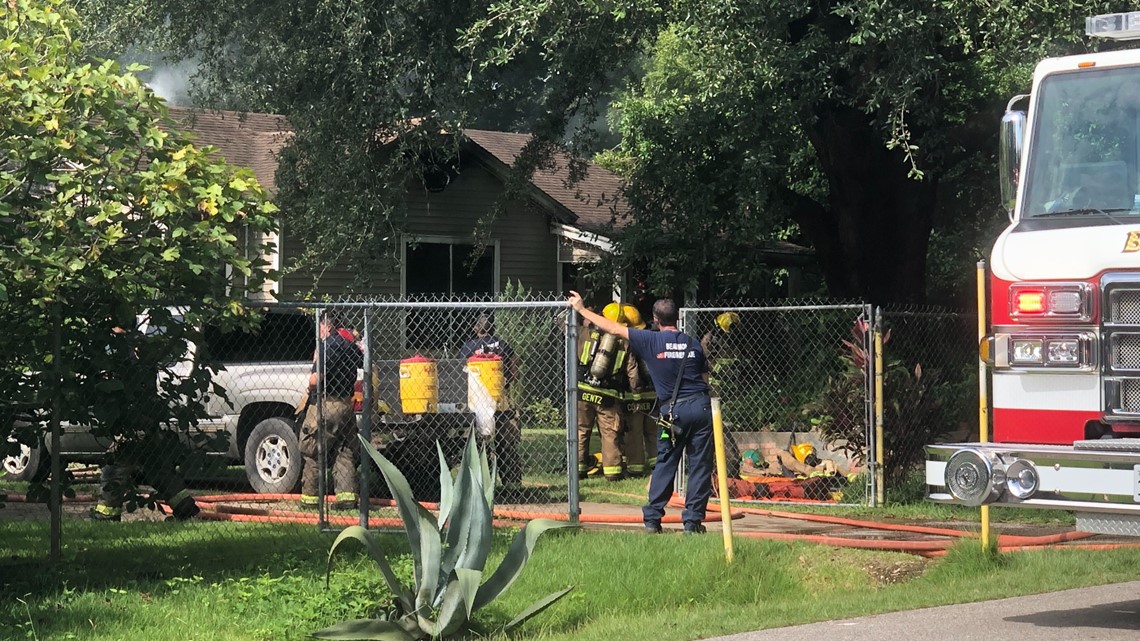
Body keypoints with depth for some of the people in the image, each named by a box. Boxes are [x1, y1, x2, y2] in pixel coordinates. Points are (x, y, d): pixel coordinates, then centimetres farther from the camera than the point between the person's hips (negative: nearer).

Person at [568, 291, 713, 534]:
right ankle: (693, 519, 3)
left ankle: (652, 518, 9)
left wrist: (581, 309, 11)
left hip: (673, 410, -2)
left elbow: (613, 328, 3)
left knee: (665, 464, 9)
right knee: (700, 465, 4)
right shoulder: (692, 343, 9)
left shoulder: (651, 340, -2)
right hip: (701, 405, 2)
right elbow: (705, 379, 12)